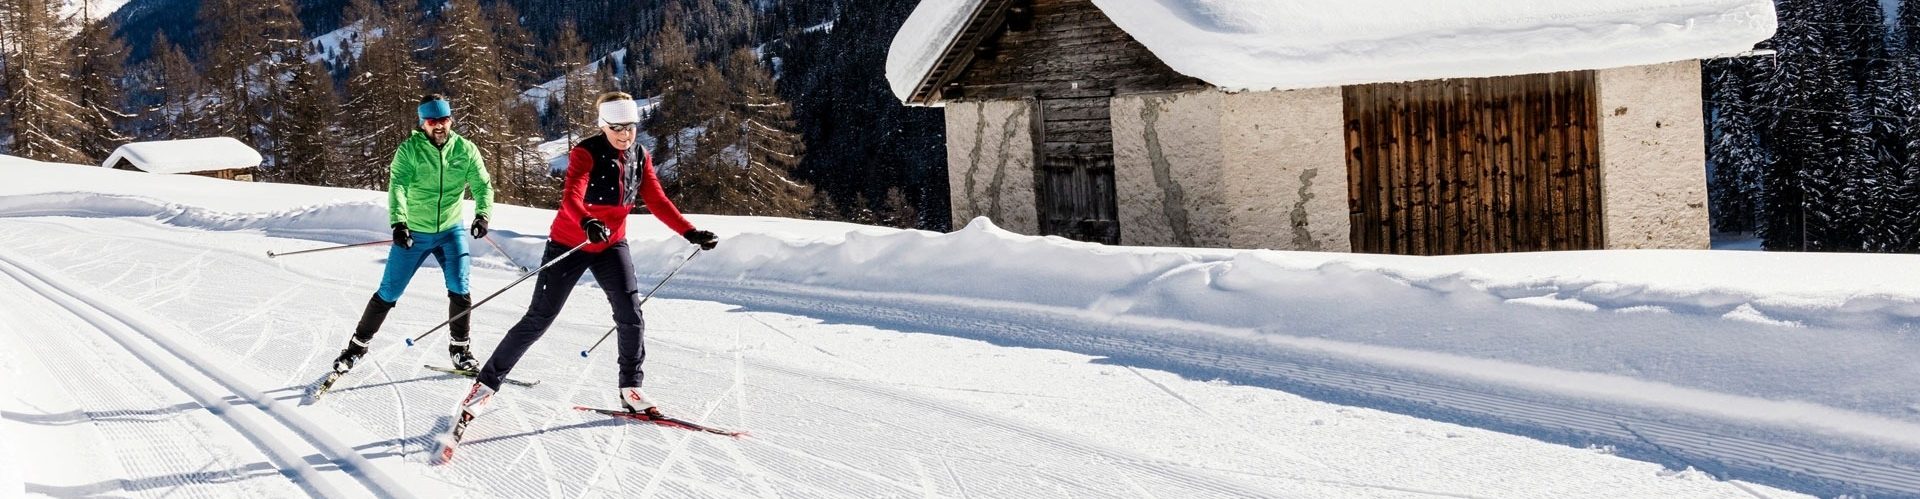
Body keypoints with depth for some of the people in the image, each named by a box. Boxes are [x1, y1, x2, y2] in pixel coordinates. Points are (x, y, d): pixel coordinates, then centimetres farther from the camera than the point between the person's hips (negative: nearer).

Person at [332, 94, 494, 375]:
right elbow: (398, 186, -24)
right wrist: (398, 223, -40)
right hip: (413, 233, -1)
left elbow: (482, 185, -10)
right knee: (388, 294, 4)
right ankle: (357, 346, 20)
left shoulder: (465, 149, -5)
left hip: (451, 231, 1)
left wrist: (482, 214, -30)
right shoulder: (409, 149, -12)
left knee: (459, 290, -10)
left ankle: (459, 349, 9)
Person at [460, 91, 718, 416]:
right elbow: (571, 198, -34)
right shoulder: (586, 154, -20)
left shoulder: (640, 158, -1)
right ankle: (487, 383, 8)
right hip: (569, 245, -5)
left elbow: (658, 202, 2)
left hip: (612, 246, 5)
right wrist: (587, 223, -55)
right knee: (538, 320, -3)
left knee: (631, 315, -8)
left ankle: (631, 389, 8)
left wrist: (691, 233, -8)